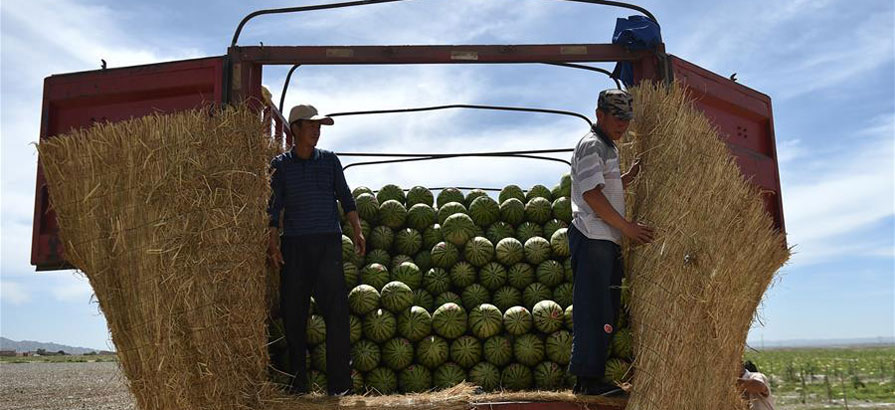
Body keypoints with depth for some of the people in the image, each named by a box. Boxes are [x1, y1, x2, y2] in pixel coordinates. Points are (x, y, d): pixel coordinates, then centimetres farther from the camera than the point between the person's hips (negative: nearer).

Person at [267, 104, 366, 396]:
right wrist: (273, 242, -3)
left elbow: (345, 197, 13)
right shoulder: (281, 164, 8)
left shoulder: (330, 160, 11)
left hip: (328, 242, 0)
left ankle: (339, 385, -3)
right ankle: (298, 381, 15)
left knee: (336, 309, -8)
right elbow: (274, 207, 7)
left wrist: (357, 230, 3)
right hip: (294, 245, 0)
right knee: (293, 312, 3)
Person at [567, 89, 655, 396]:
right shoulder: (591, 145, -8)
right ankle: (588, 379, -5)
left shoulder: (608, 148, 24)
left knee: (606, 310, 10)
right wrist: (627, 227, -16)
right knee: (594, 309, -10)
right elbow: (592, 195, -18)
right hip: (592, 238, -10)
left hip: (607, 240, 10)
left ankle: (591, 378, 16)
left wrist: (631, 176, 20)